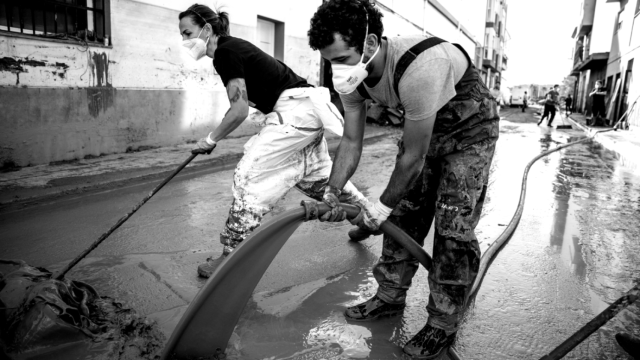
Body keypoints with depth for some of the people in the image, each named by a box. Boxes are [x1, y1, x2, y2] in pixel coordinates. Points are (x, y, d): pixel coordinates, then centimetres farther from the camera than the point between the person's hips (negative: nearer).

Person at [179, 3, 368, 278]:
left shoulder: (225, 52, -13)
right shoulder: (232, 48, 14)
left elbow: (240, 111, -18)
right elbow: (240, 105, 18)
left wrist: (210, 139, -6)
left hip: (295, 111, -10)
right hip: (306, 111, 10)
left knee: (249, 176, -10)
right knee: (317, 177, 23)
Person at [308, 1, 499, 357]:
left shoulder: (418, 69, -40)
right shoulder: (354, 75, -16)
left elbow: (413, 156, -31)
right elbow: (351, 142, -7)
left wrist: (382, 205, -20)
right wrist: (332, 192, -13)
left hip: (470, 128, -7)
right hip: (424, 126, 7)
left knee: (453, 227, -9)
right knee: (403, 214, 5)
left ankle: (444, 325, 6)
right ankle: (391, 296, 21)